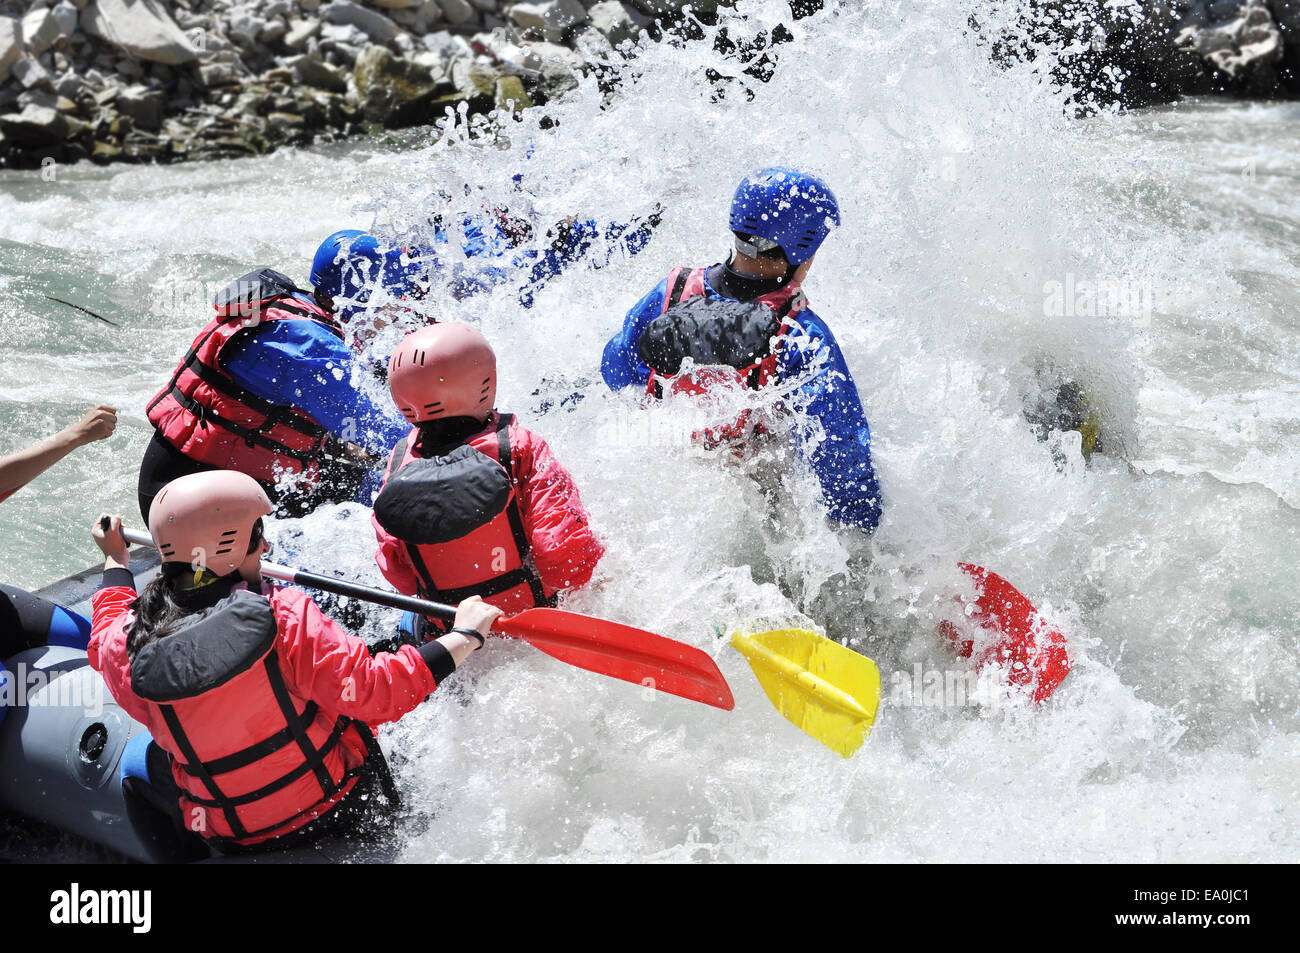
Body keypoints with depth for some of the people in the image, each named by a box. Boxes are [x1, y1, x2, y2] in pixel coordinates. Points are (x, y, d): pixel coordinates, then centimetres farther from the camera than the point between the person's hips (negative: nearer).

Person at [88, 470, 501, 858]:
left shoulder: (123, 651, -16)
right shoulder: (283, 616, -29)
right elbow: (375, 692, -27)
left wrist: (114, 558, 28)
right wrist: (465, 636, -17)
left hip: (232, 837, 2)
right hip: (334, 805, -2)